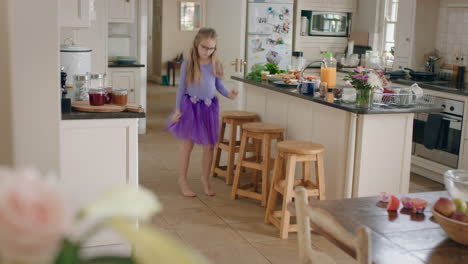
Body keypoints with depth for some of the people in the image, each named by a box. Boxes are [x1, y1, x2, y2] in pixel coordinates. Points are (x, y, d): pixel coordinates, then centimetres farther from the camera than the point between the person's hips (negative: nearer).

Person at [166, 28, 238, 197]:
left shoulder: (216, 65, 1)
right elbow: (182, 88, -2)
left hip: (209, 107, 3)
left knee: (209, 146, 8)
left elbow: (219, 85, 6)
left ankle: (205, 180, 26)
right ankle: (182, 180, 19)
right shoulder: (187, 65, -6)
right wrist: (177, 109, -5)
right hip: (191, 106, -2)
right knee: (187, 144, 5)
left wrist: (229, 94, -14)